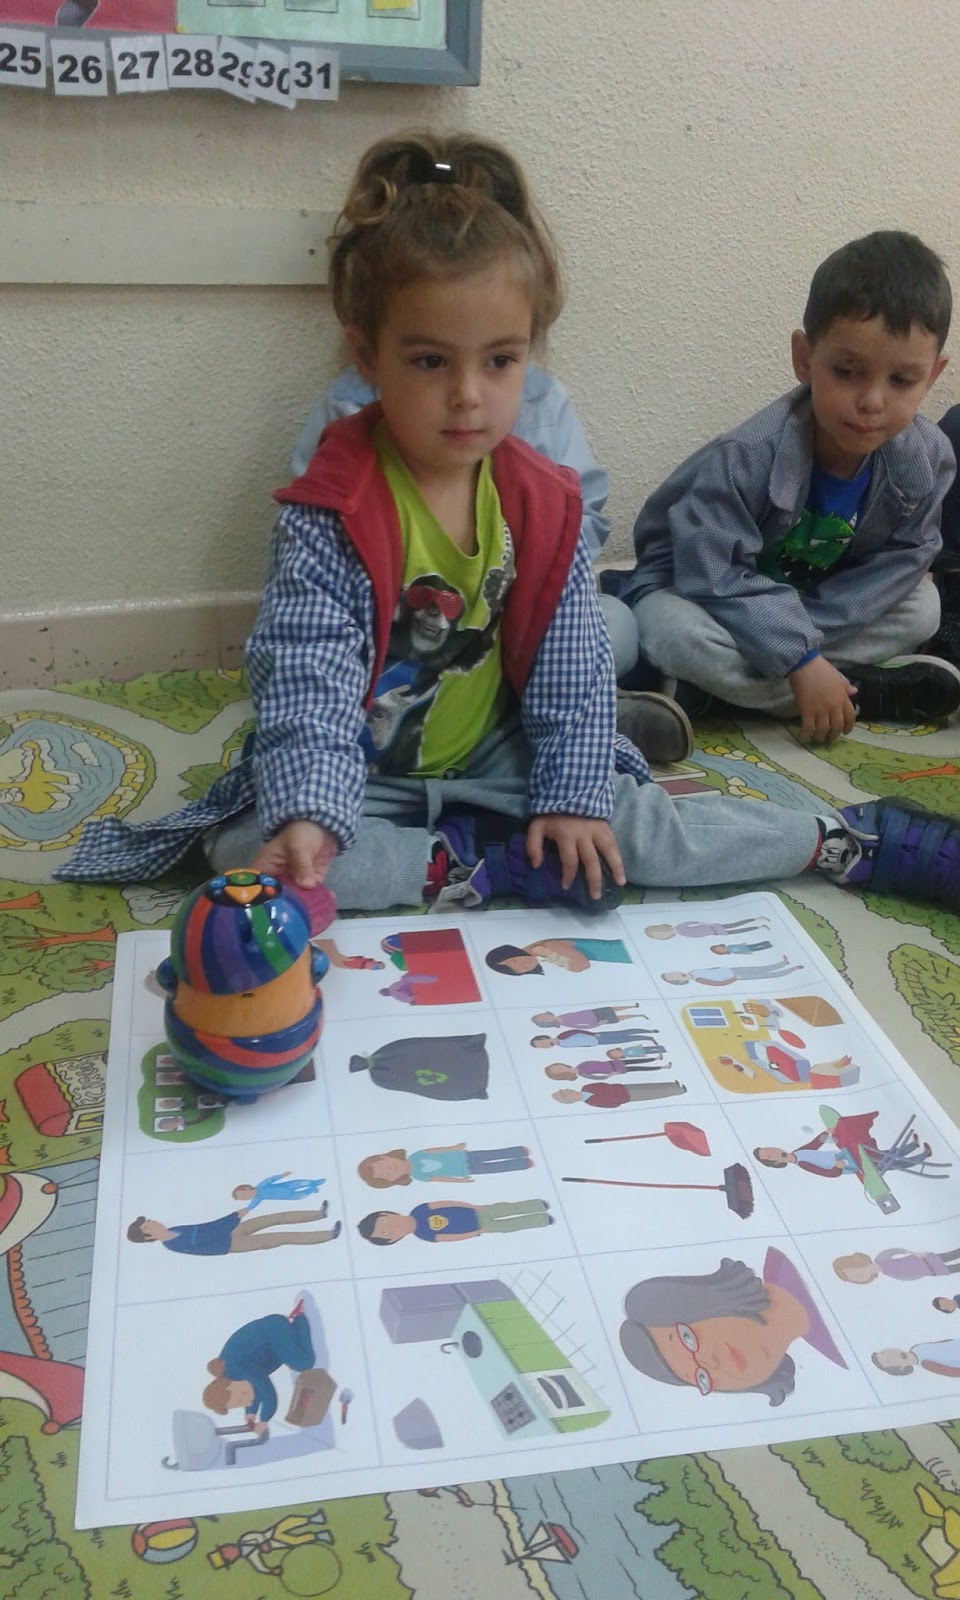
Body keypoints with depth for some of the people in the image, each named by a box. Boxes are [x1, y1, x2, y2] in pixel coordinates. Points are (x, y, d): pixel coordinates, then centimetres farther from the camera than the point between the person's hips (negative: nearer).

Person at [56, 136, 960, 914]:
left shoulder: (541, 501, -5)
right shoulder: (330, 514, -20)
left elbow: (571, 661, -1)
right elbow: (306, 675, -28)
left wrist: (573, 793, -6)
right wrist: (306, 816, -43)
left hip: (493, 764, 3)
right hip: (364, 780, -2)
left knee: (629, 826, -10)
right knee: (247, 850, -28)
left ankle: (858, 841, 5)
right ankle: (482, 870, -27)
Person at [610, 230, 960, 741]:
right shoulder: (746, 455, -31)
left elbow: (896, 564, -13)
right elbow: (714, 575, -32)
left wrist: (795, 635, -24)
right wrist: (801, 660, -36)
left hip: (809, 598, 5)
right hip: (690, 589, -5)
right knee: (679, 634, -37)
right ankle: (865, 691, -21)